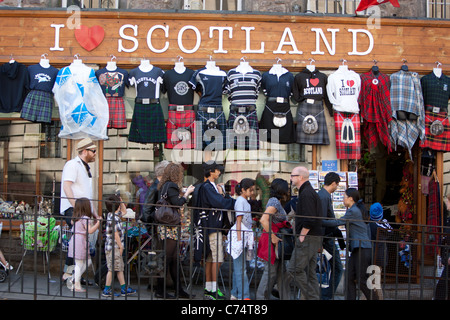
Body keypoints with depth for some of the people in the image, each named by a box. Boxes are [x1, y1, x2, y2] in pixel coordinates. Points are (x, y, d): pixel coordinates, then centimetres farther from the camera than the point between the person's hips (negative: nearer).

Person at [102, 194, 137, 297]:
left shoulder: (113, 215, 10)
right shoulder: (113, 218, -19)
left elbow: (124, 211, 28)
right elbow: (115, 234, -20)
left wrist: (121, 201, 16)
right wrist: (120, 246, -15)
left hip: (115, 247, 10)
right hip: (113, 247, -10)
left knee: (120, 268, 14)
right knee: (112, 269, -4)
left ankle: (124, 288, 19)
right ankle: (106, 290, 2)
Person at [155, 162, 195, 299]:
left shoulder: (164, 186, 16)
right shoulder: (171, 186, -12)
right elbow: (177, 203, -21)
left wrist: (186, 193, 18)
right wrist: (187, 193, -9)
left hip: (164, 227, 10)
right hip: (170, 227, -10)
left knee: (174, 259, 12)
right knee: (167, 258, -5)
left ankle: (178, 290, 17)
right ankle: (160, 290, 0)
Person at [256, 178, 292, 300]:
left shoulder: (277, 202, 18)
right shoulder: (274, 201, -14)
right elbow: (263, 220, -26)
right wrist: (273, 236, -24)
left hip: (276, 241, 10)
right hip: (272, 242, -10)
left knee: (281, 271, 10)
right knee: (271, 271, -4)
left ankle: (284, 297, 14)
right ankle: (262, 297, 5)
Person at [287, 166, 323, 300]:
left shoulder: (306, 193, -14)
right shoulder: (310, 191, 19)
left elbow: (309, 220, -22)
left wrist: (301, 237, -15)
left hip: (308, 238, -10)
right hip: (313, 238, 10)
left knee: (294, 269, -8)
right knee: (309, 271, 10)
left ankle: (311, 296, -5)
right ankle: (315, 297, 11)